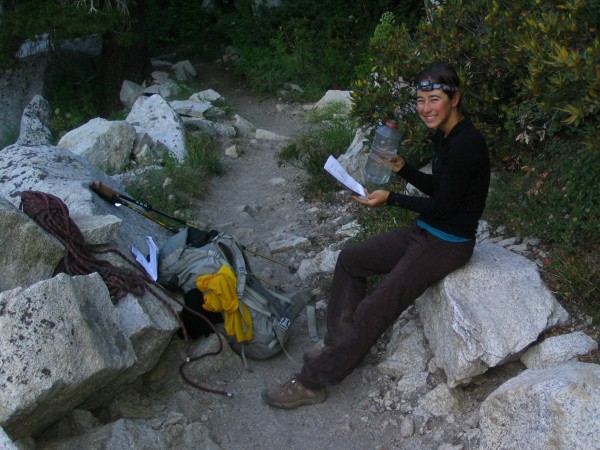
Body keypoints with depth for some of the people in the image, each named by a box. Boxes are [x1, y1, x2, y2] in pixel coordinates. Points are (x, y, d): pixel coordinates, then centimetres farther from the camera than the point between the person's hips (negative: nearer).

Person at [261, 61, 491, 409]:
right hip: (425, 233, 10)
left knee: (375, 309, -15)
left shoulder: (466, 144, -23)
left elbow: (442, 206, -21)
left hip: (449, 244, -10)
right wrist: (402, 168, 3)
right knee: (350, 259, 12)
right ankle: (339, 345, 13)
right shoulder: (444, 135, 6)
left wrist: (390, 198, -13)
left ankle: (312, 383, -8)